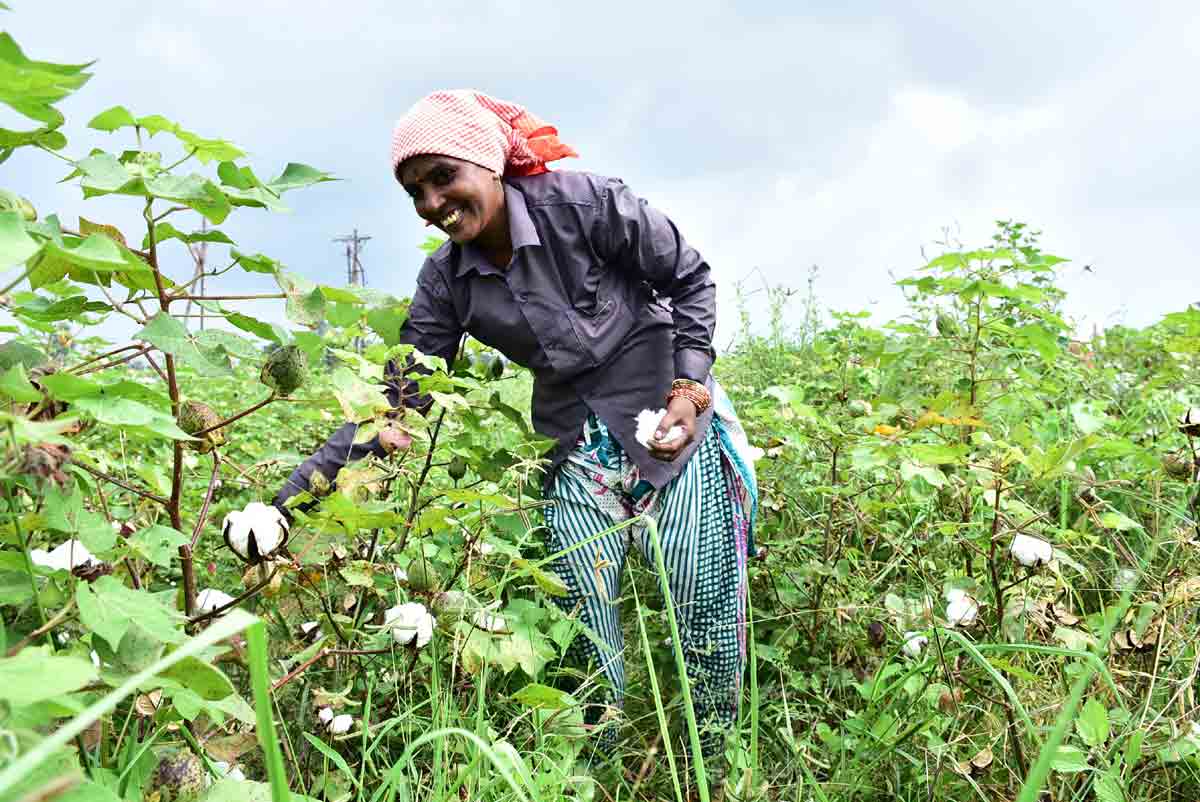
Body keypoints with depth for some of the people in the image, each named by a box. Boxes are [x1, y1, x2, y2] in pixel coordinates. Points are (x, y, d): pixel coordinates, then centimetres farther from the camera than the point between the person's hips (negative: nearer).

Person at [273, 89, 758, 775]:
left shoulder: (584, 204, -16)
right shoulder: (448, 280, -4)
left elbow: (689, 278, -4)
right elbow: (401, 396, -4)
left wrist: (689, 387, -14)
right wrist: (300, 489, -12)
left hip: (675, 427, -3)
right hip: (577, 453, 4)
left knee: (708, 613, -1)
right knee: (584, 627, 2)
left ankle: (721, 767, 24)